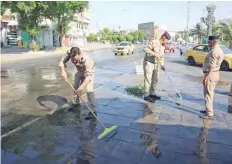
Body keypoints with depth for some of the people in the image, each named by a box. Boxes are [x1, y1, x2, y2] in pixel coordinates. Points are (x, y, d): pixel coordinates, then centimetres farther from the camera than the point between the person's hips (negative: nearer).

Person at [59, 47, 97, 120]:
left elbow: (89, 76, -47)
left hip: (89, 71, -6)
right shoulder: (70, 54, -30)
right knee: (75, 86, 18)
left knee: (89, 90, -20)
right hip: (80, 71, 6)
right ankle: (75, 103, 41)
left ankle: (93, 110, -13)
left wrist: (81, 87, -54)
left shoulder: (86, 59, -44)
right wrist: (63, 71, -37)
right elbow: (62, 62, -18)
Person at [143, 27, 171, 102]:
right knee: (148, 80, -4)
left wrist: (162, 65, -2)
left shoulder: (162, 45, 7)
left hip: (156, 64, 8)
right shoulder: (153, 42, -20)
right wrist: (155, 54, -35)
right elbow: (145, 48, -30)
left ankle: (152, 94, 24)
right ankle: (147, 95, 5)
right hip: (148, 63, -8)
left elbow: (162, 56, 12)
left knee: (155, 80, 12)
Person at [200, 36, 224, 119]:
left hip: (211, 74, -11)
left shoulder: (214, 51, -18)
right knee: (209, 93, 19)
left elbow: (212, 66, -26)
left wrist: (206, 76, -28)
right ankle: (208, 110, 31)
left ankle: (209, 113, 4)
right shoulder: (219, 50, 15)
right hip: (215, 73, 11)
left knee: (208, 94, -4)